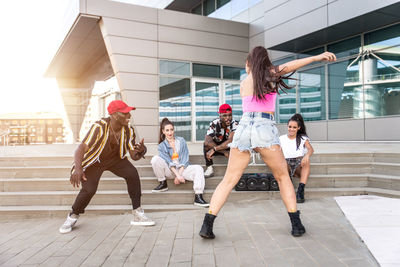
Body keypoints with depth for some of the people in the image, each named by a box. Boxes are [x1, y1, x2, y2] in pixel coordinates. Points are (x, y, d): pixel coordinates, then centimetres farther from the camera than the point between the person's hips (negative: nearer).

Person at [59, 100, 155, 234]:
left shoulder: (128, 130, -16)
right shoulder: (99, 127, -30)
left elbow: (134, 156, -11)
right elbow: (81, 148, -34)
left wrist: (141, 151, -36)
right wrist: (78, 169, -52)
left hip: (115, 159, 4)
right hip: (94, 160, -3)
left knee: (132, 173, -21)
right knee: (89, 190, -21)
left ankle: (137, 214, -10)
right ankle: (72, 217, 11)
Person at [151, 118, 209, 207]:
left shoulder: (181, 141, 8)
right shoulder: (162, 146, 6)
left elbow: (185, 159, -1)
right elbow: (169, 162, -8)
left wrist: (179, 174, -14)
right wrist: (178, 175, -22)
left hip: (182, 169, 1)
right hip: (170, 170, 0)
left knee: (199, 169, -28)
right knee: (155, 159, -26)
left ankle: (198, 197, -39)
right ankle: (163, 184, -9)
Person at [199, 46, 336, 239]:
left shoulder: (243, 84, 19)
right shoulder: (269, 74, 10)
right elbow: (286, 67, -6)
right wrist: (317, 57, -4)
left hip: (244, 127, 3)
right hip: (265, 129, -2)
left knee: (229, 180, 6)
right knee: (283, 177, 14)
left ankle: (207, 225, 1)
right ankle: (296, 224, 14)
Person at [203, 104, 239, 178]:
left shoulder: (234, 124, -24)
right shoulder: (214, 124, -20)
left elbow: (230, 141, -37)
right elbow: (207, 141, -32)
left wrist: (214, 149, -42)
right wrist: (224, 152, -35)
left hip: (230, 148, -1)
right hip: (217, 146, 1)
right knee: (206, 144, -28)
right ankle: (209, 168, -20)